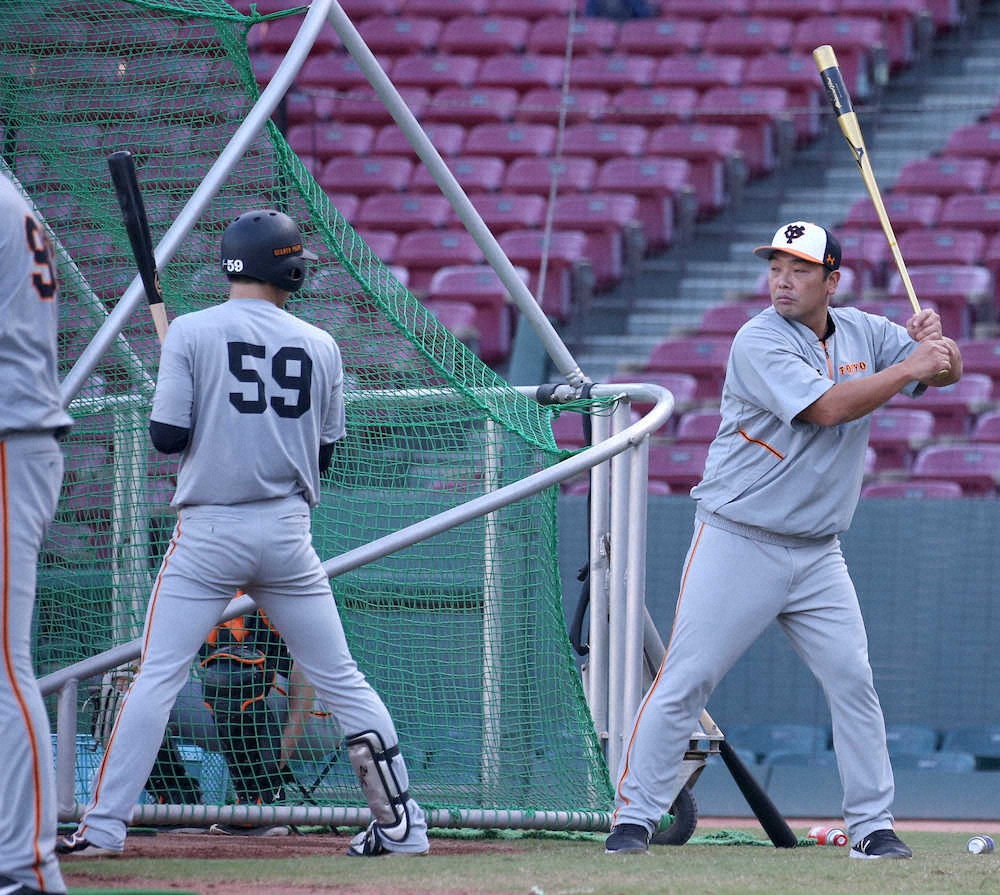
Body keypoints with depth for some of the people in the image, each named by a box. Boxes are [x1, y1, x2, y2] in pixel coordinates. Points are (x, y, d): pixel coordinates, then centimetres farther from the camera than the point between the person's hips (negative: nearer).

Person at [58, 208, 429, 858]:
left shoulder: (192, 332, -6)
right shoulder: (319, 346, 4)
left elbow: (168, 436, -9)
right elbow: (324, 454, 10)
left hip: (208, 534, -2)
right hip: (288, 536, 2)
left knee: (157, 677, 0)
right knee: (340, 679, 9)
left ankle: (104, 826, -4)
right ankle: (403, 824, 9)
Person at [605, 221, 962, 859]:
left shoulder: (864, 333, 7)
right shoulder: (759, 342, -13)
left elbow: (948, 372, 10)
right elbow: (828, 407, -23)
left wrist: (936, 340, -14)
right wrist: (910, 366, -19)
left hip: (817, 555, 5)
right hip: (738, 541, -5)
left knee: (853, 681, 0)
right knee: (685, 681, -8)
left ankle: (872, 825, 9)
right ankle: (635, 817, -2)